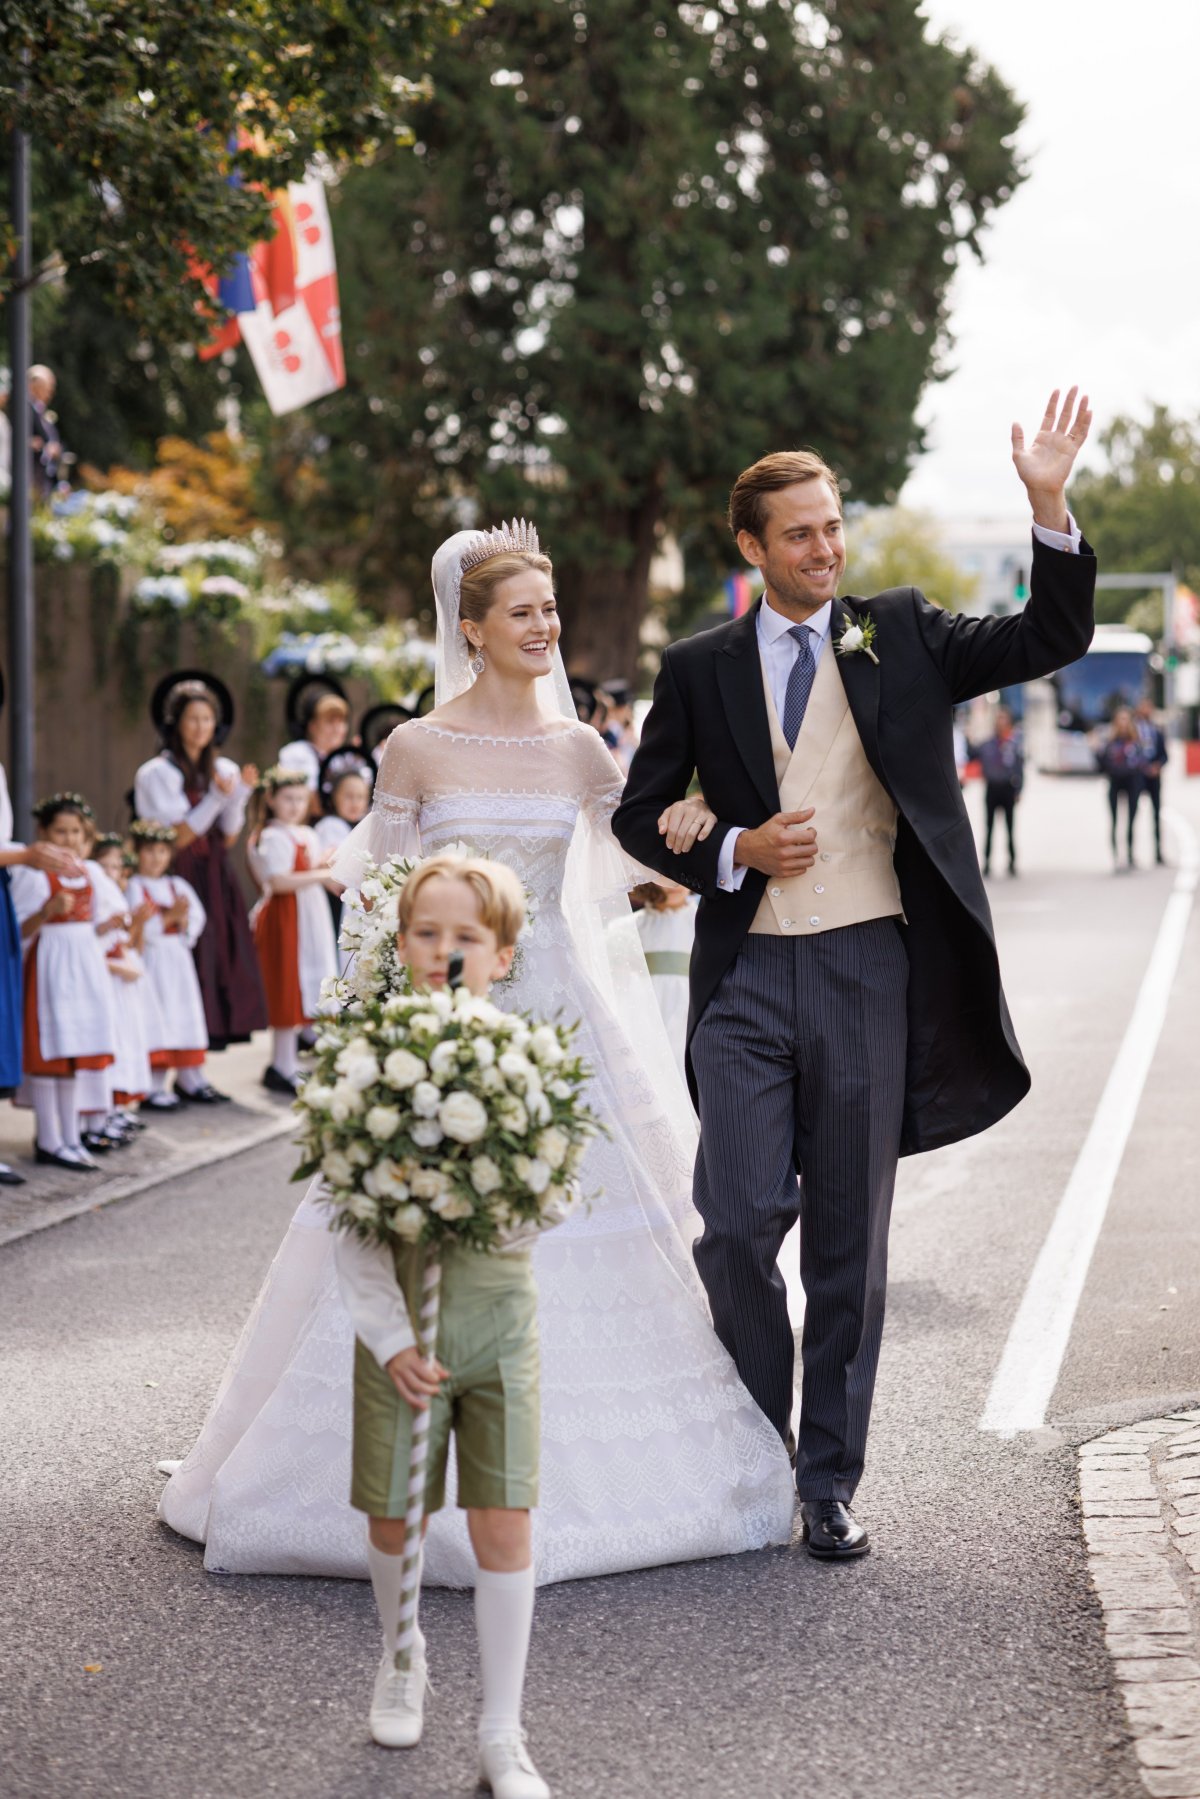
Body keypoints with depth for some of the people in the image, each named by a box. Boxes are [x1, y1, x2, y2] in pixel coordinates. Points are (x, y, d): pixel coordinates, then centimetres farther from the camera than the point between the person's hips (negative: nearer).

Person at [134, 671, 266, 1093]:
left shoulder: (225, 770, 12)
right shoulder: (157, 773, -3)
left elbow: (228, 839, 9)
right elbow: (174, 837, -10)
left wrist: (241, 794, -4)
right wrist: (216, 798, -17)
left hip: (218, 881, 6)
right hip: (182, 880, -6)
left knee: (222, 967, 1)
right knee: (189, 968, -10)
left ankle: (194, 1070, 6)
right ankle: (188, 1075, -6)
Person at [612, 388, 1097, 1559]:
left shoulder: (902, 638, 7)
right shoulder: (700, 670, 8)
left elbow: (1051, 639, -2)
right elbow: (640, 814, 12)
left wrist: (1049, 509, -16)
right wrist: (736, 850, -6)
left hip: (868, 974, 0)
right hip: (749, 975, 0)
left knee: (851, 1235, 5)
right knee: (742, 1216, -8)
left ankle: (829, 1483, 16)